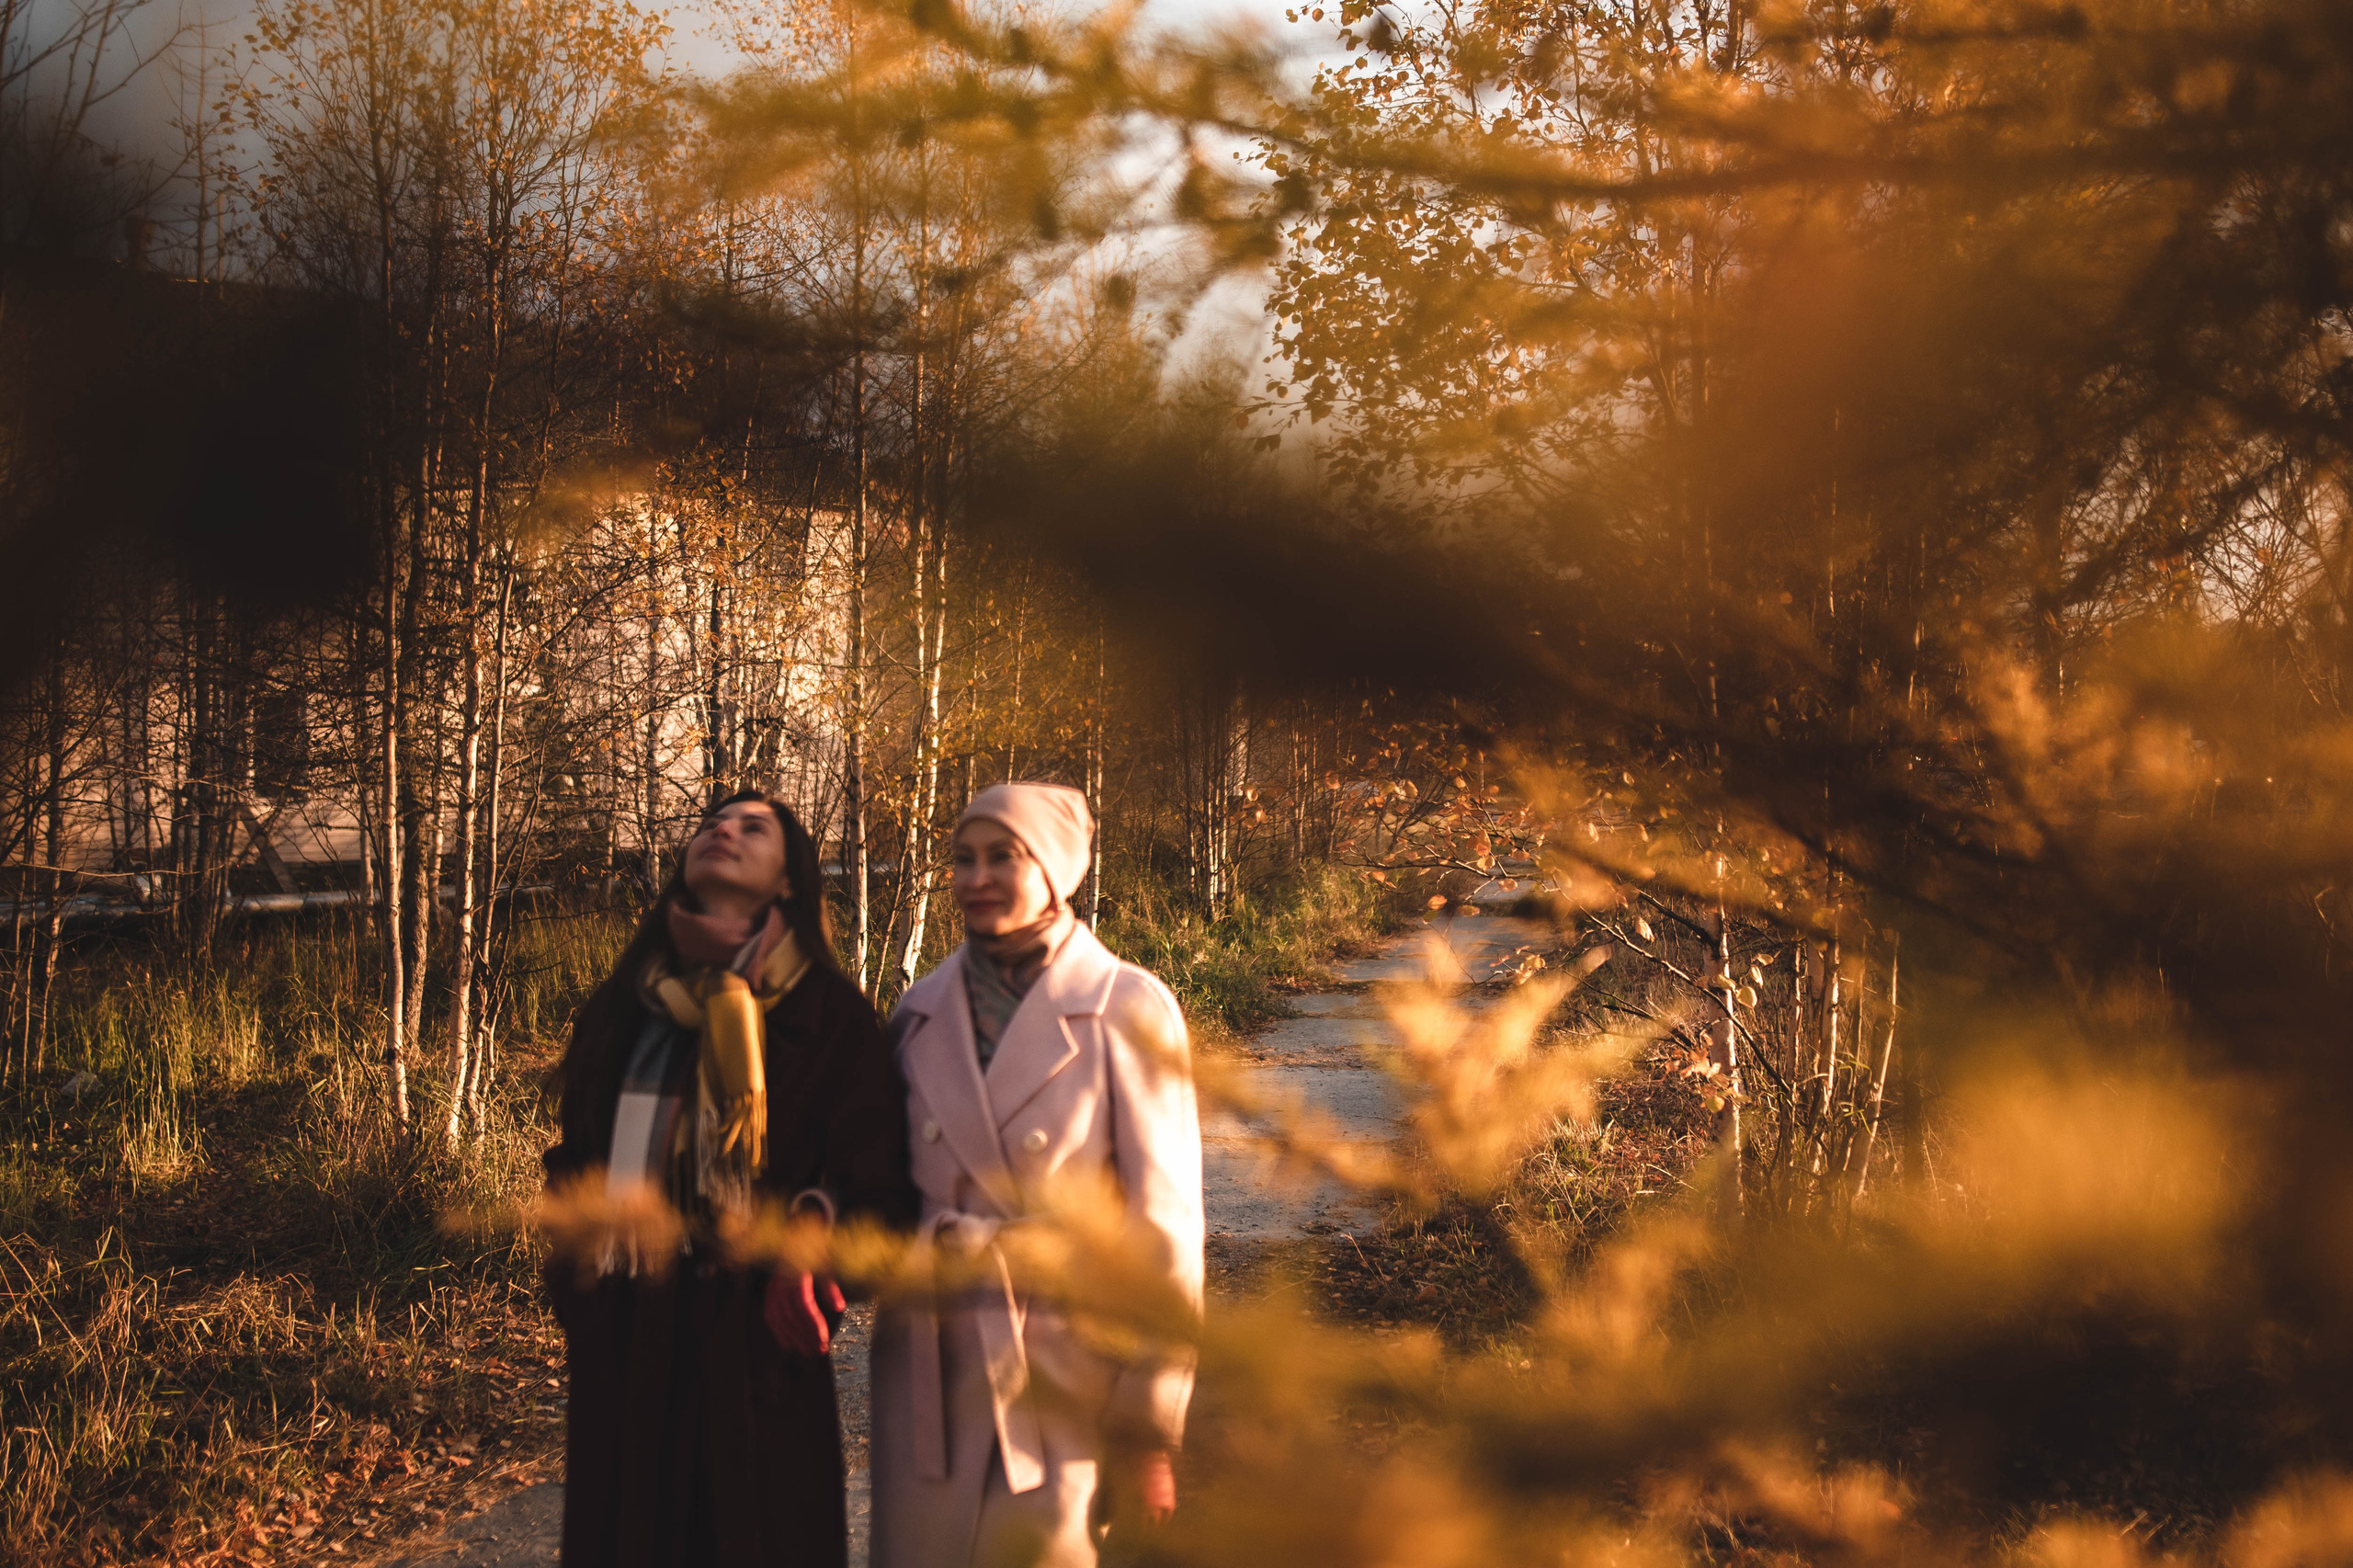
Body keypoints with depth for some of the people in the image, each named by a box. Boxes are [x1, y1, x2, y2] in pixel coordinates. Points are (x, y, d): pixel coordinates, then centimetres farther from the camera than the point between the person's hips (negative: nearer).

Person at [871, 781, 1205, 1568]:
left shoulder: (1128, 1012, -6)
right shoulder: (923, 1010, 7)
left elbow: (1161, 1229, -7)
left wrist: (1150, 1433, -7)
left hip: (1065, 1382, -4)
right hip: (928, 1379, 4)